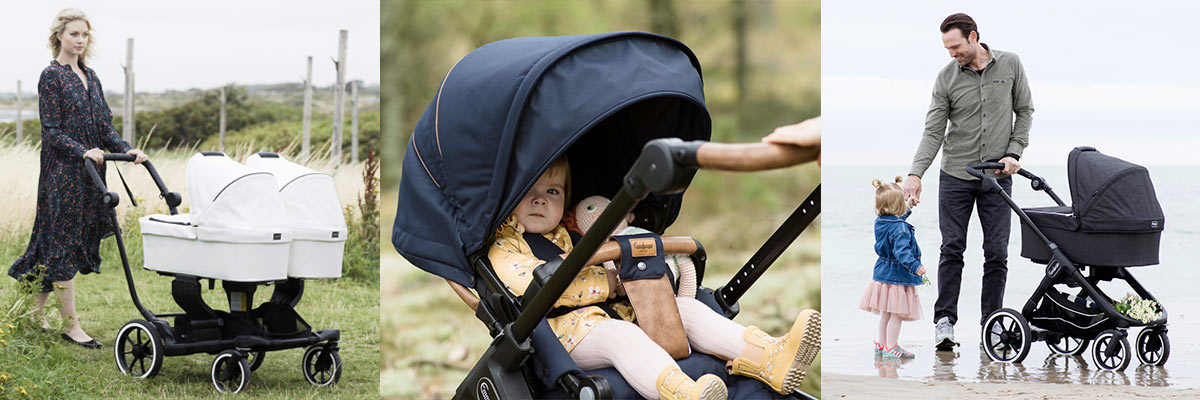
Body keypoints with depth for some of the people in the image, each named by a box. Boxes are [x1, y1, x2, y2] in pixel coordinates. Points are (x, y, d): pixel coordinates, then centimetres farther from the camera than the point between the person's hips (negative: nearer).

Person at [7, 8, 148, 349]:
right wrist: (84, 152, -25)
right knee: (64, 244, -4)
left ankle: (35, 312, 21)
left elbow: (104, 124, 13)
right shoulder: (52, 77, -7)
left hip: (88, 173, 7)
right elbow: (52, 130, -12)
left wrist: (124, 150, -3)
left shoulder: (90, 77, 15)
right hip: (62, 171, -7)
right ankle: (71, 326, -1)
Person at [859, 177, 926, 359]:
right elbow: (901, 251, -33)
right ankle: (891, 348, 3)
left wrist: (906, 211, 29)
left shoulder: (880, 222, 2)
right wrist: (914, 266, -41)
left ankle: (881, 344, 28)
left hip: (883, 273, 9)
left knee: (885, 313, 19)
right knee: (896, 314, 0)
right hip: (897, 276, -9)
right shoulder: (900, 228, -23)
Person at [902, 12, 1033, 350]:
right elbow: (933, 131, -3)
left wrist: (1014, 153, -4)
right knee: (952, 249, -4)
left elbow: (1025, 111, 9)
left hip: (997, 176, 0)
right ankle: (944, 321, 0)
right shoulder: (946, 78, -1)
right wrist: (915, 173, -16)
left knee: (997, 253, 0)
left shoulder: (1010, 65, 1)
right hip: (956, 175, 0)